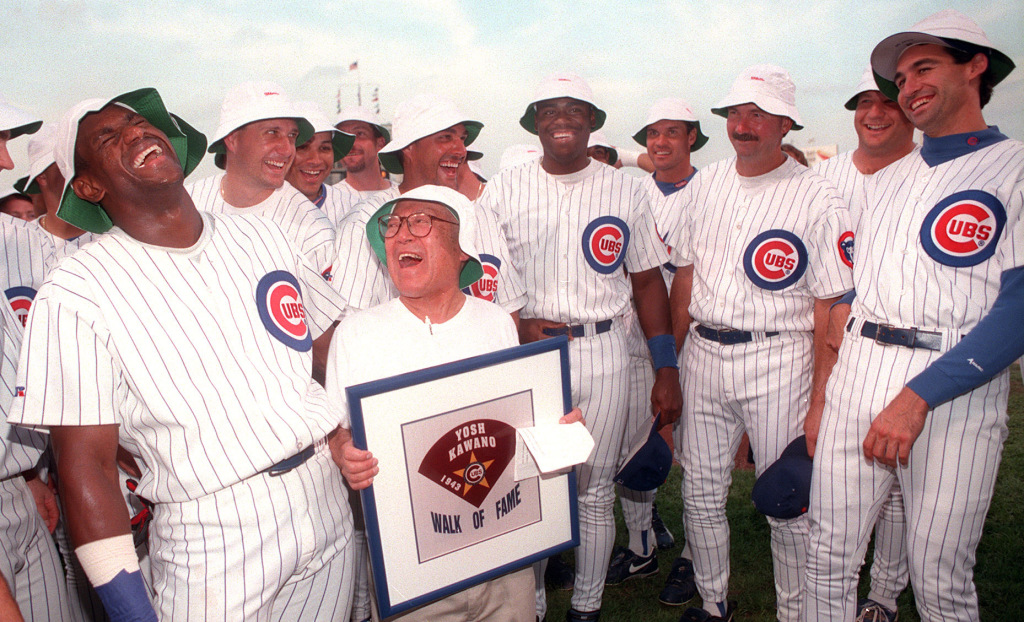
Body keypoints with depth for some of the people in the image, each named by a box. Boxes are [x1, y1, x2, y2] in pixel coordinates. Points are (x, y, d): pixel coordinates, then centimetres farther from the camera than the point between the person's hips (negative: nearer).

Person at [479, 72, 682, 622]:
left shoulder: (625, 191, 7)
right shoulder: (503, 189, 5)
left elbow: (648, 281, 8)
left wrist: (667, 368, 3)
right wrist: (517, 324, -12)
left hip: (602, 353, 1)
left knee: (596, 492, 9)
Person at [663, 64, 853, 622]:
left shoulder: (818, 200, -6)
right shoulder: (702, 185, 9)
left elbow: (828, 309, -7)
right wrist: (670, 363, 11)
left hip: (777, 362, -4)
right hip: (703, 355, 5)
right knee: (700, 494, 12)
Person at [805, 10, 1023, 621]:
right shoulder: (883, 182, 17)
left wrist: (918, 396, -21)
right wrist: (820, 393, 11)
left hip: (956, 392, -5)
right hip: (857, 380, 5)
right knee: (830, 560, 9)